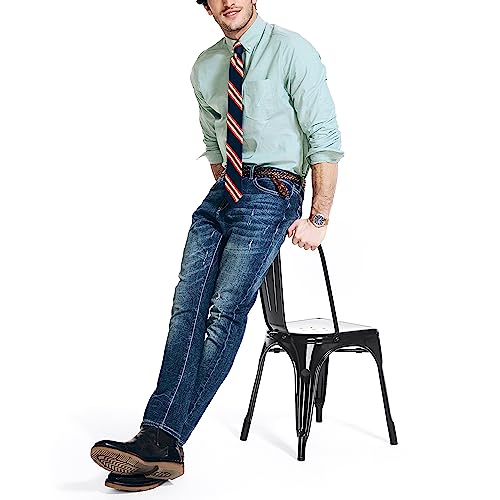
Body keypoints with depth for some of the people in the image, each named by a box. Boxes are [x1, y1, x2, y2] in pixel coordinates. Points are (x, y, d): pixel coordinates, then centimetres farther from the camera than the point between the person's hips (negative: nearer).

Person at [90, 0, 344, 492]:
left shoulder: (292, 51, -6)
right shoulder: (205, 67, 13)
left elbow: (326, 140, -9)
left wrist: (318, 219, -11)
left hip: (272, 193, -6)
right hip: (224, 191, 6)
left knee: (224, 312, -15)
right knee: (188, 305, -11)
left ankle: (164, 443, -16)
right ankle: (158, 436, -16)